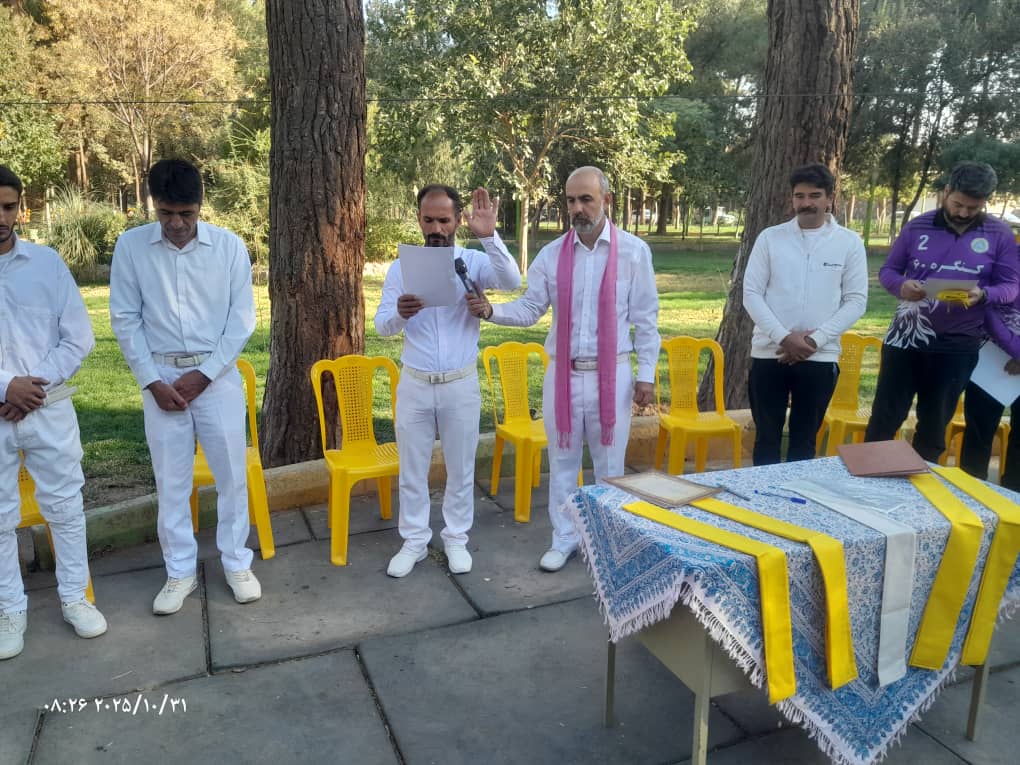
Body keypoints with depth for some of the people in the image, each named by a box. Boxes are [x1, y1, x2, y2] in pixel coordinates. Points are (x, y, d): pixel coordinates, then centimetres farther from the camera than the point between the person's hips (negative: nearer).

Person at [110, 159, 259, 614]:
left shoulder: (230, 246, -5)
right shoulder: (130, 246, -3)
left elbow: (242, 319, -4)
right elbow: (125, 320, 0)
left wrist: (204, 375, -9)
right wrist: (152, 381, -7)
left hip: (218, 376, -1)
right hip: (161, 378, 1)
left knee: (231, 474, 5)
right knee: (170, 481, 8)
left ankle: (236, 563, 22)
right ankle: (180, 572, 22)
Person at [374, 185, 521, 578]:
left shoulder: (475, 262, -4)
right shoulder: (401, 267, 0)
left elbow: (512, 281, -24)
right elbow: (381, 326, -4)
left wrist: (489, 236, -35)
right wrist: (399, 313, -27)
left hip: (461, 385, -1)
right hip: (414, 384, 1)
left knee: (460, 468, 11)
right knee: (412, 469, 11)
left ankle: (456, 539, 29)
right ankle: (413, 541, 27)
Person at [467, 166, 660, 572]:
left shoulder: (633, 251, -4)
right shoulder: (551, 254, 1)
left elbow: (645, 318, -2)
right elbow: (530, 309, 0)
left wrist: (647, 373, -3)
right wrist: (491, 310, -19)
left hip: (611, 374, -2)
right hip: (562, 373, 2)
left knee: (609, 465, 11)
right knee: (562, 462, 12)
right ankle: (564, 539, 29)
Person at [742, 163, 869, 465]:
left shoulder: (849, 242, 2)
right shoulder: (770, 237, 1)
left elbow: (856, 300, 0)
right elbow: (751, 294, -2)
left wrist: (815, 340, -12)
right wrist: (784, 338, -13)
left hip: (820, 358, 0)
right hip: (769, 354, 0)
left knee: (804, 440, 10)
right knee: (766, 438, 8)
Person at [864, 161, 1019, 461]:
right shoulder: (917, 227, 0)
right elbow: (888, 270, 5)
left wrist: (982, 295, -22)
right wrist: (901, 285, -18)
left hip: (957, 345, 0)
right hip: (906, 338, 0)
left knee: (934, 425, 12)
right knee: (884, 417, 3)